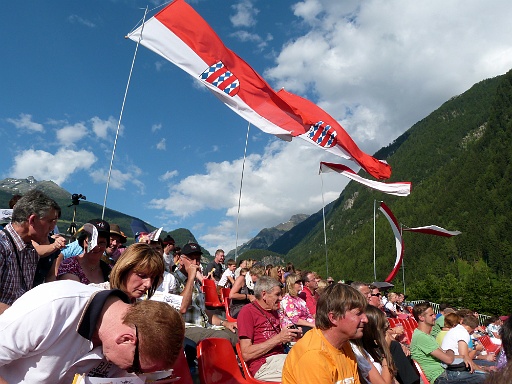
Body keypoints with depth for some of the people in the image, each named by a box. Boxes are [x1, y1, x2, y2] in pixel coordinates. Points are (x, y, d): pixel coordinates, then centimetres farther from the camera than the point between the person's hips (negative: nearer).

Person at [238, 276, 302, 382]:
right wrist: (278, 338, -15)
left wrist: (290, 336, 6)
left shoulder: (273, 311, 18)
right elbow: (246, 354, -14)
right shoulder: (247, 312, -6)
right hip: (263, 365, -8)